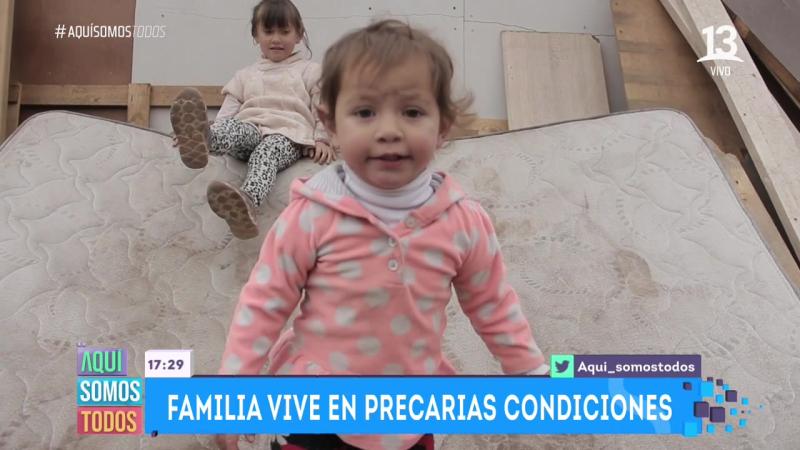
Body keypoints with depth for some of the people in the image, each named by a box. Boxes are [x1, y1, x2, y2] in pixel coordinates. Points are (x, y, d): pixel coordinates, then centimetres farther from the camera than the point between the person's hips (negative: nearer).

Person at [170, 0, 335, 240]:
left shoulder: (310, 71, 22)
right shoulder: (245, 75, 29)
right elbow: (229, 111, 16)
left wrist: (323, 139, -6)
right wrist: (210, 130, -3)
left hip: (287, 134, -3)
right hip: (249, 130, 3)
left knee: (266, 152, -39)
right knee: (233, 128, -34)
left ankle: (247, 202, -69)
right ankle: (200, 137, -69)